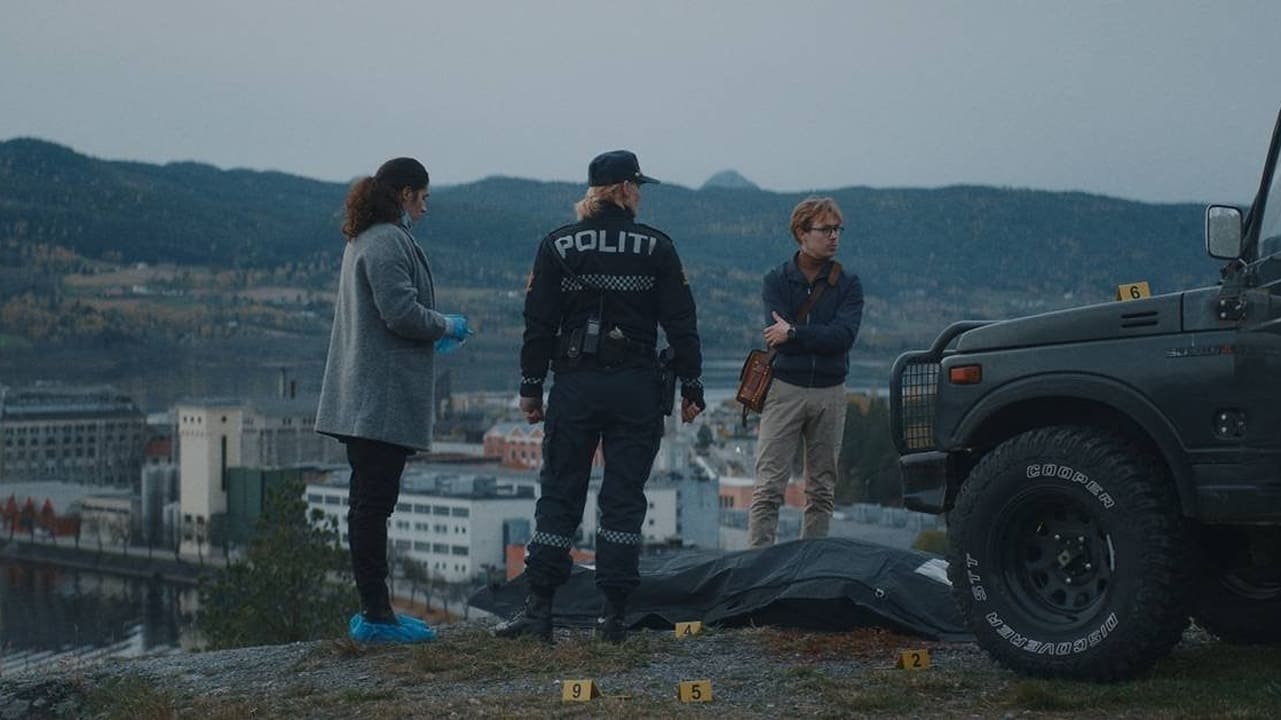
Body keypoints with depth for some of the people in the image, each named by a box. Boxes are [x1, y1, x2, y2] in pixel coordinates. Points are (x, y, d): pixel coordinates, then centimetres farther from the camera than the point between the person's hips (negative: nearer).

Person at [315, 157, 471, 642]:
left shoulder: (363, 240, 19)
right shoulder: (388, 242, -14)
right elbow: (401, 312, -21)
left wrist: (436, 329, 19)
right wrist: (446, 327, -5)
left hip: (363, 399, 11)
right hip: (384, 399, -11)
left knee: (369, 502, 13)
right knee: (373, 502, -8)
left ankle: (373, 609, 19)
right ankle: (375, 612, -4)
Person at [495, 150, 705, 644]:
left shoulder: (557, 247, 0)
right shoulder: (656, 248, -1)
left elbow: (539, 324, 0)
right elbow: (681, 323, -1)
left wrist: (530, 387, 7)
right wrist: (690, 388, 6)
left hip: (575, 388, 1)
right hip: (636, 390, 0)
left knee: (559, 494, 7)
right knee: (624, 499, 5)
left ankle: (539, 608, 2)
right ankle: (615, 614, 4)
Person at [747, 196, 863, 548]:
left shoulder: (848, 284, 6)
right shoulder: (777, 280, 4)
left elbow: (845, 334, -11)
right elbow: (776, 335, -10)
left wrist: (794, 333, -13)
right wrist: (822, 338, -10)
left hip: (830, 393, 2)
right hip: (784, 389, -2)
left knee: (822, 490, 7)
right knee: (768, 487, -9)